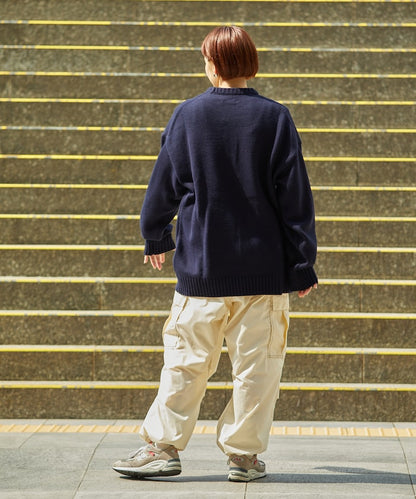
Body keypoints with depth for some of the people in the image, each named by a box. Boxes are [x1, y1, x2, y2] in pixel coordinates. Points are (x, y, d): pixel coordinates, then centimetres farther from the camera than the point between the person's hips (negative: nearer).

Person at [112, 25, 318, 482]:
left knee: (186, 360, 9)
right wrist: (302, 264, 3)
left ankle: (162, 445, 11)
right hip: (264, 268, -1)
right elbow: (294, 196, -3)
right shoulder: (275, 119, -4)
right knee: (256, 365, 7)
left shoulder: (187, 115, -2)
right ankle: (244, 454, 10)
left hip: (201, 266, 1)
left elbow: (164, 183, 7)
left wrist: (155, 236, 23)